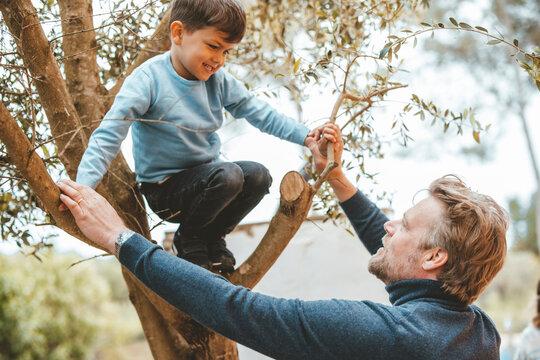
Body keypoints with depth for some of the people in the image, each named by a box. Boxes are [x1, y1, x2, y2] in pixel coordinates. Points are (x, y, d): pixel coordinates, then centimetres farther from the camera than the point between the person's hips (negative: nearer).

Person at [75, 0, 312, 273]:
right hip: (164, 190, -6)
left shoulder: (218, 80, -2)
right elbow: (108, 136, -25)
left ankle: (213, 237, 7)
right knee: (229, 175, -30)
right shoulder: (148, 80, -21)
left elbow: (258, 112, 1)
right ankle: (188, 239, -2)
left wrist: (307, 136, -11)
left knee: (258, 176, -18)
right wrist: (82, 188, -38)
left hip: (206, 175, 6)